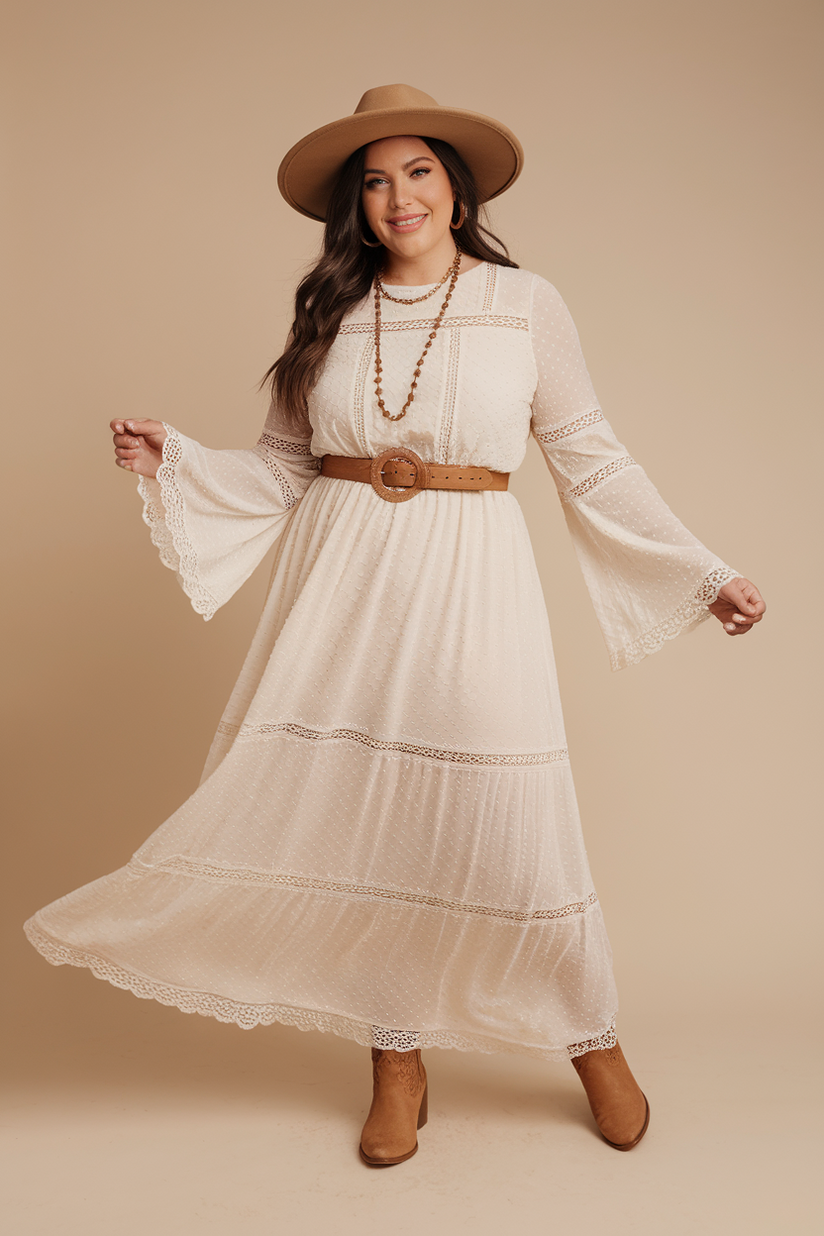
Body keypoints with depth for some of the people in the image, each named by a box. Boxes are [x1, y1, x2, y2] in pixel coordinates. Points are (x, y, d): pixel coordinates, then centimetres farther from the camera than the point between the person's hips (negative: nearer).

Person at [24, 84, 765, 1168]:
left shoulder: (527, 306, 3)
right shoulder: (330, 314, 9)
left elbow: (592, 462, 5)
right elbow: (282, 467, 10)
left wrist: (705, 574, 3)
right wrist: (172, 460, -4)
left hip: (470, 588, -2)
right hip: (346, 589, 3)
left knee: (510, 821, -1)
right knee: (353, 810, 4)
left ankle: (594, 1041, 27)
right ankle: (397, 1060, 26)